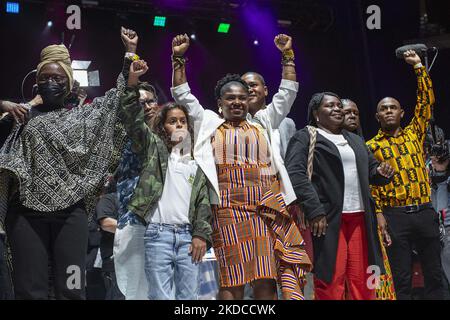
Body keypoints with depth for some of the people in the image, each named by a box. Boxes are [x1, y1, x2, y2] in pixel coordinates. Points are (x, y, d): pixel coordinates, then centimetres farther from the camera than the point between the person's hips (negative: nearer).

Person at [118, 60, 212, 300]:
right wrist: (133, 81, -13)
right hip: (158, 234, -3)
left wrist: (201, 234, 0)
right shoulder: (154, 148, 9)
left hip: (188, 235, 3)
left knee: (189, 297, 5)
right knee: (161, 296, -5)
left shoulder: (197, 161, 15)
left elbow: (204, 200, 11)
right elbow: (132, 119, -3)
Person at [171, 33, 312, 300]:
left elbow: (287, 93, 18)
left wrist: (288, 56, 14)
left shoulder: (263, 123, 19)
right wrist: (178, 58, 7)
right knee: (232, 280, -5)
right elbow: (182, 95, 13)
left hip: (267, 208, 2)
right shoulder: (209, 123, 15)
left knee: (266, 279, -2)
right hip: (229, 210, -2)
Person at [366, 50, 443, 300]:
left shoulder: (414, 134, 13)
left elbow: (426, 101, 9)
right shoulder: (372, 146, 5)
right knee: (401, 278, -1)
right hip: (395, 215, -3)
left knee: (434, 273, 6)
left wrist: (419, 66, 8)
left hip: (425, 212, 3)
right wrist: (378, 215, -10)